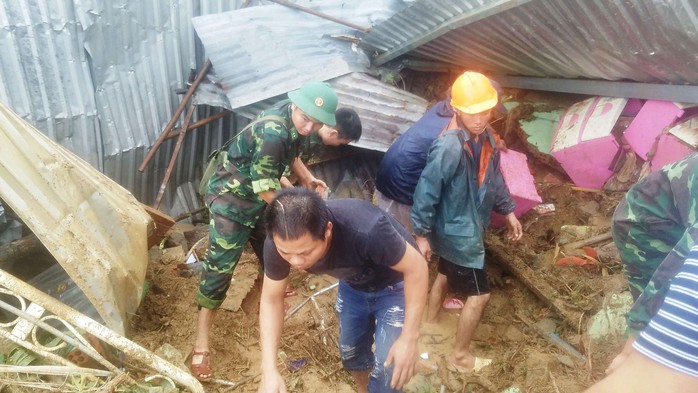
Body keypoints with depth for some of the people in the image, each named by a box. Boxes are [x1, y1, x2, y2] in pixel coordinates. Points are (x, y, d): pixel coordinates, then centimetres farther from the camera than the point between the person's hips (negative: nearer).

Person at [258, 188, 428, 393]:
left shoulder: (365, 230, -44)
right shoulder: (280, 242, -28)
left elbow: (417, 267, -29)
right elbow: (271, 300, -13)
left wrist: (409, 339, -27)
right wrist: (269, 370, -21)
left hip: (394, 285, -4)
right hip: (354, 284, 4)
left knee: (386, 373, -4)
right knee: (350, 350, 20)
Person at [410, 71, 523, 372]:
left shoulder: (485, 135, -3)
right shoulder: (449, 147, -31)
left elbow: (493, 175, 12)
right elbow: (426, 192, -25)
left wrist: (507, 210, 17)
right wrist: (421, 234, -19)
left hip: (463, 227, 9)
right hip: (458, 232, -9)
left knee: (446, 274, 26)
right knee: (479, 294, 3)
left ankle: (430, 325, 50)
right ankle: (460, 356, 22)